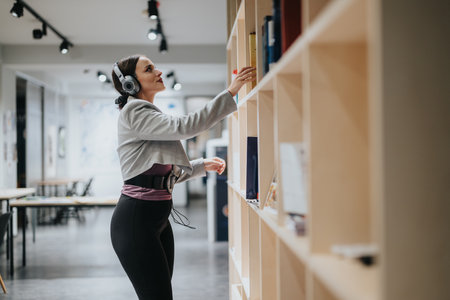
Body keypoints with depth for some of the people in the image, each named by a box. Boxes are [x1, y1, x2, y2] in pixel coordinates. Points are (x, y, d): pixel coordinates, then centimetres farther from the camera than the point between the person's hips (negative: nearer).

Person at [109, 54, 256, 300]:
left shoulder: (148, 114, 19)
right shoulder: (133, 112, -11)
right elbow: (184, 127, -25)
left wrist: (203, 165, 14)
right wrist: (230, 93, -24)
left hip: (158, 219, 10)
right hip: (135, 219, -9)